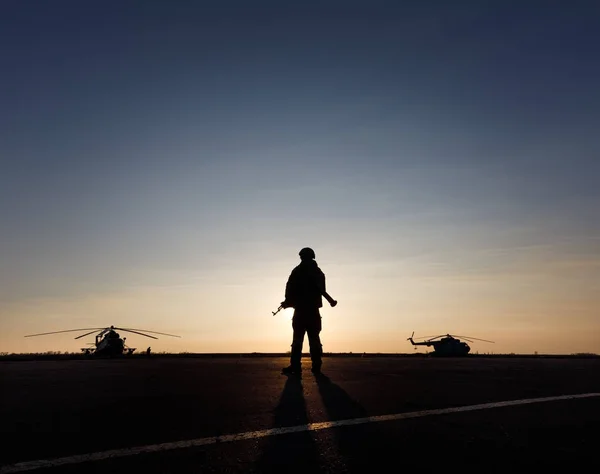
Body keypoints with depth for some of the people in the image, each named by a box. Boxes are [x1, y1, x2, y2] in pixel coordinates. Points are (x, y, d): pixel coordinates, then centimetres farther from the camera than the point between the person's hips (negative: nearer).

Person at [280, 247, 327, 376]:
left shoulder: (297, 271, -5)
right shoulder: (319, 272, 10)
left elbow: (290, 290, -7)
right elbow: (321, 291, 16)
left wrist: (287, 302, 7)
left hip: (300, 310, -4)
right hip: (314, 310, 4)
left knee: (297, 339, -1)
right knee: (314, 339, 8)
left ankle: (295, 366, -4)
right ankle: (316, 366, 7)